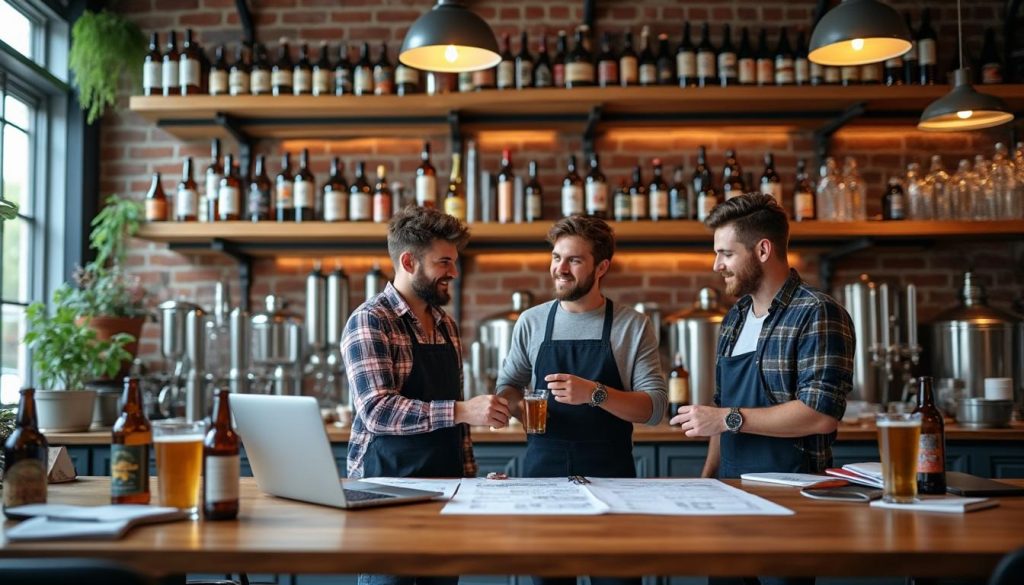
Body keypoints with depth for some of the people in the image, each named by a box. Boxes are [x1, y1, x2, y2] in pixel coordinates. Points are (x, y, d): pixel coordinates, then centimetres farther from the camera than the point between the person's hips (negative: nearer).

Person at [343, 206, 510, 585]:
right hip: (388, 487, -7)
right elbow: (377, 410, -21)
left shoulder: (446, 324, 12)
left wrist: (469, 473, 11)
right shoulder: (369, 322, -11)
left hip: (445, 483, 7)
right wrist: (461, 411, -28)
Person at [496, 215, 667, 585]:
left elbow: (654, 407, -7)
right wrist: (518, 407, -9)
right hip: (543, 470, 2)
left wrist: (595, 393, -22)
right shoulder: (531, 322, 5)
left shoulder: (633, 326, -2)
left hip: (611, 474, -2)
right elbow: (508, 385, 14)